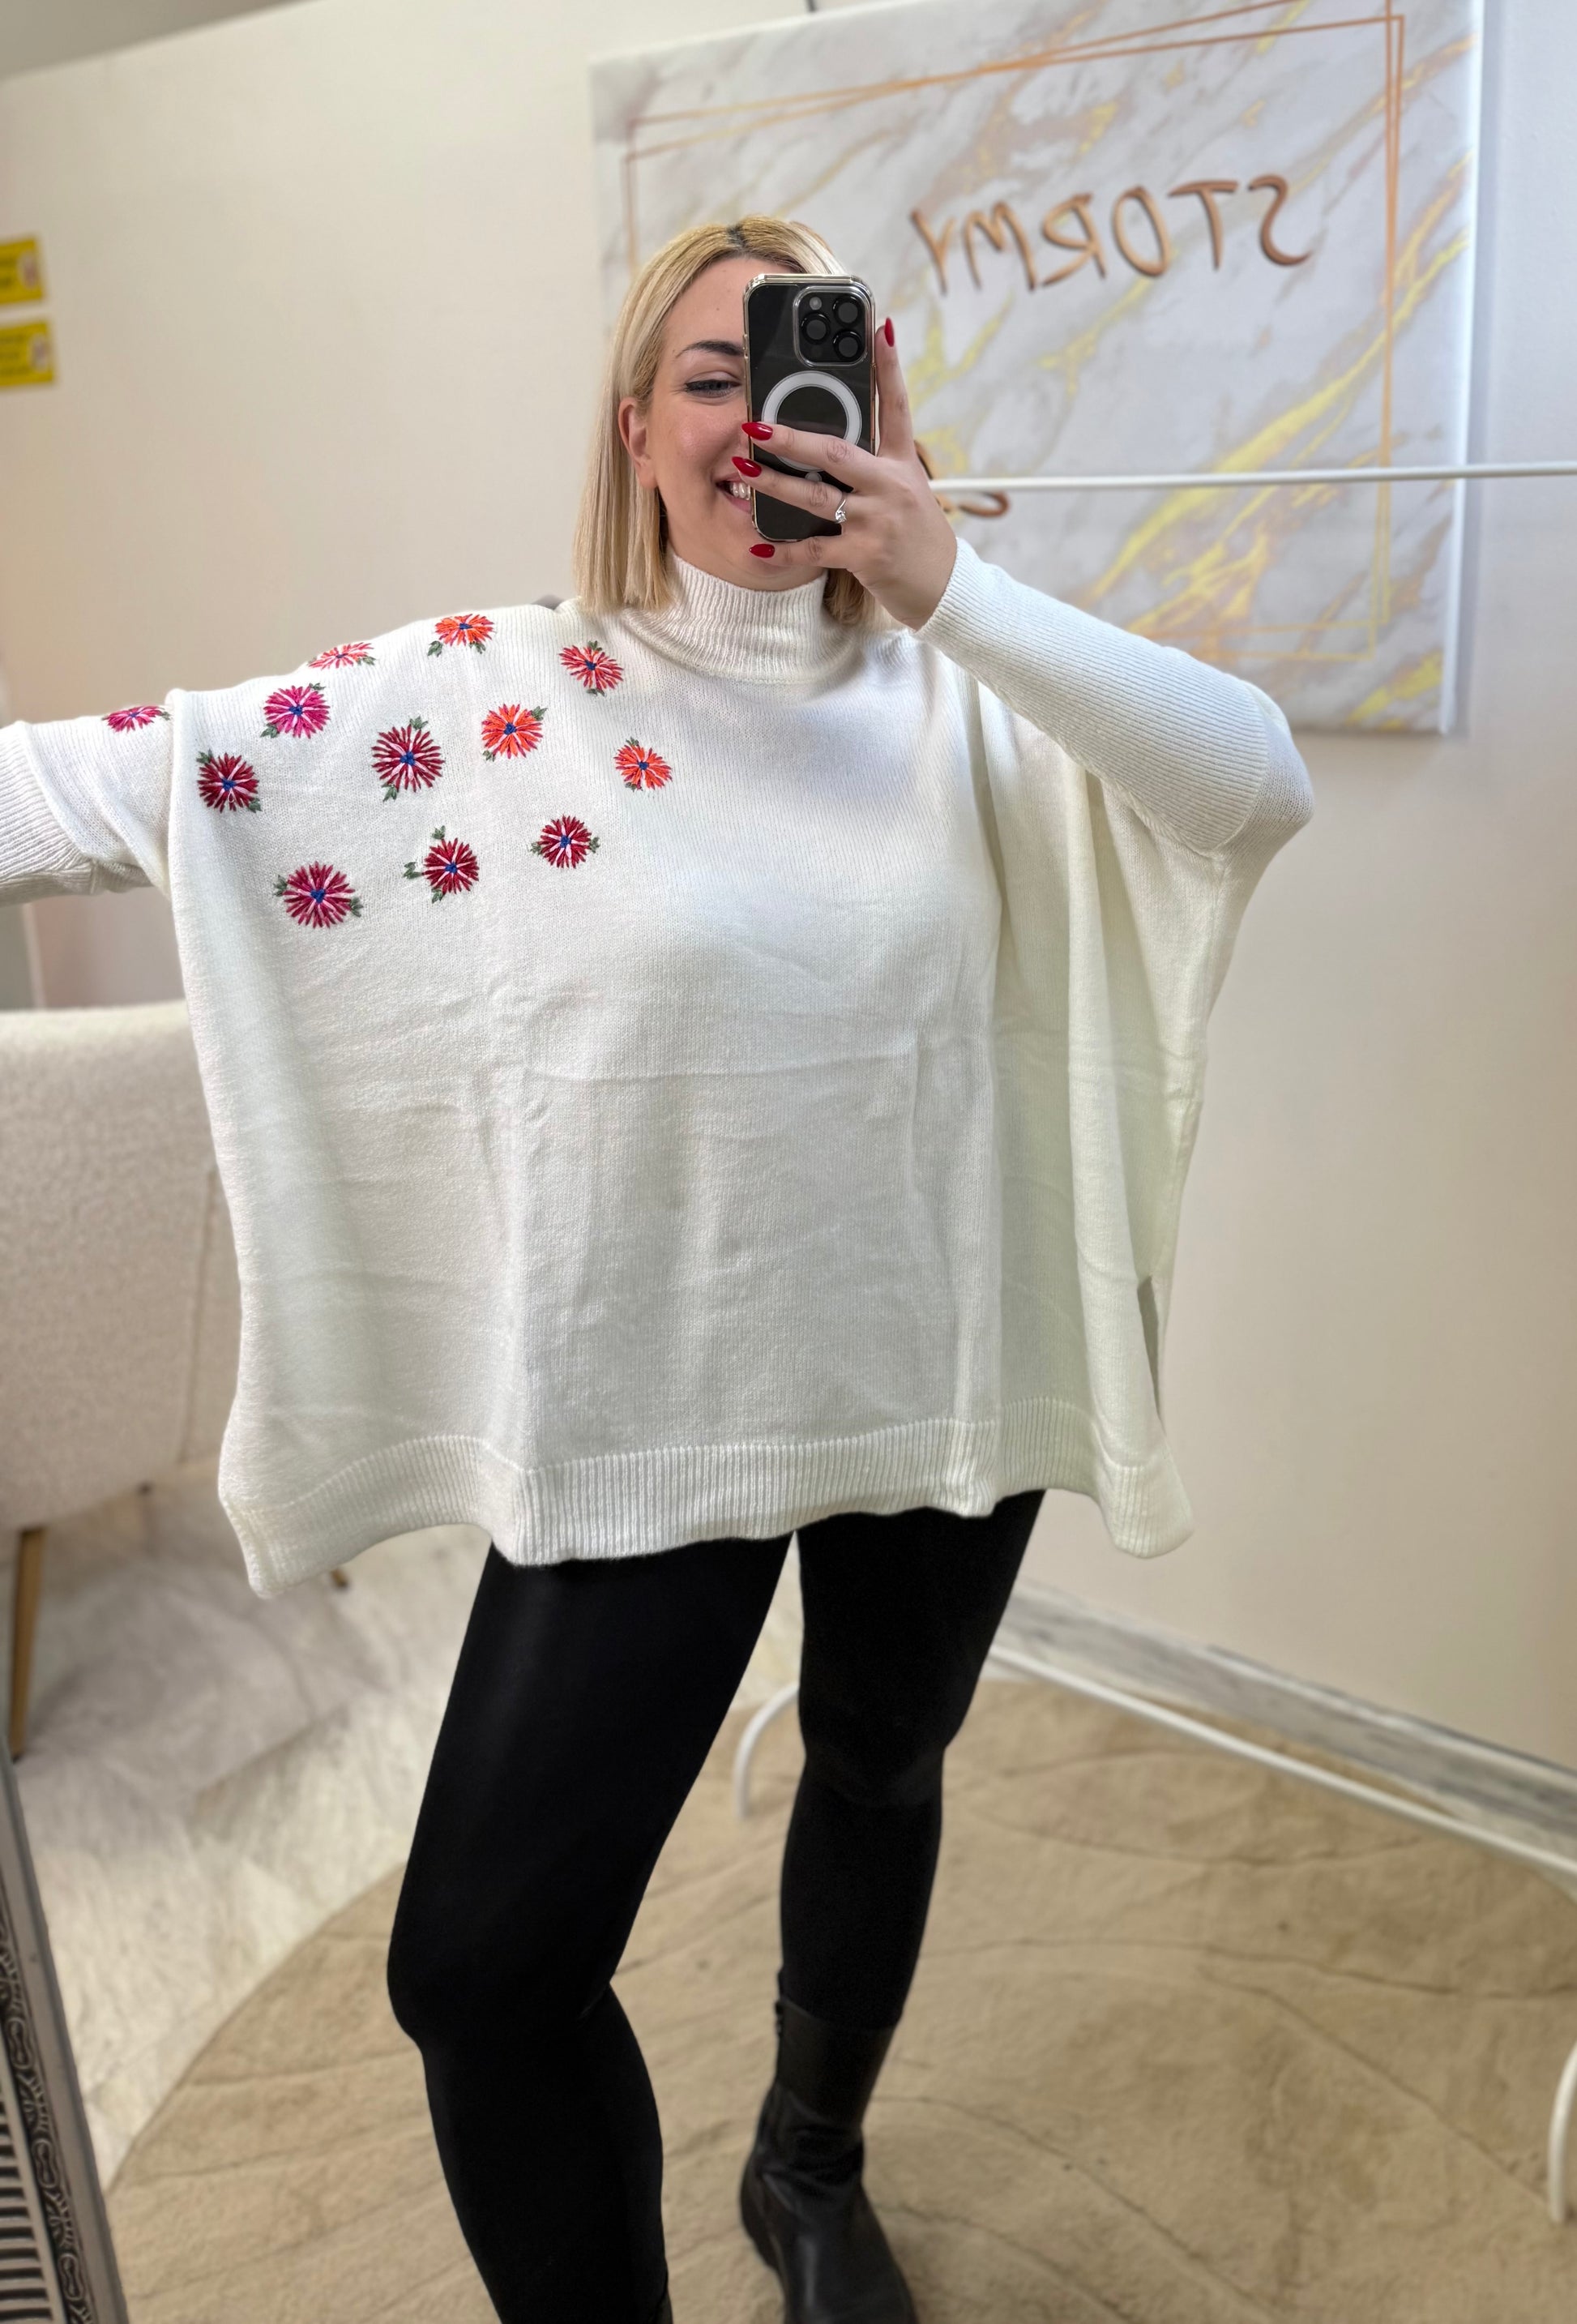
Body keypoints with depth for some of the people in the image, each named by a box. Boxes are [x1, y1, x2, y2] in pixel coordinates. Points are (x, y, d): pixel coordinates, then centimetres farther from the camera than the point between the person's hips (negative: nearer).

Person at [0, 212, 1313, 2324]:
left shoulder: (960, 691, -3)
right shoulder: (503, 694, -8)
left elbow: (1258, 783, -17)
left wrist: (953, 587, -24)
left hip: (938, 1372, 3)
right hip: (644, 1403, -2)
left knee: (884, 1771, 25)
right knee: (484, 1965, -2)